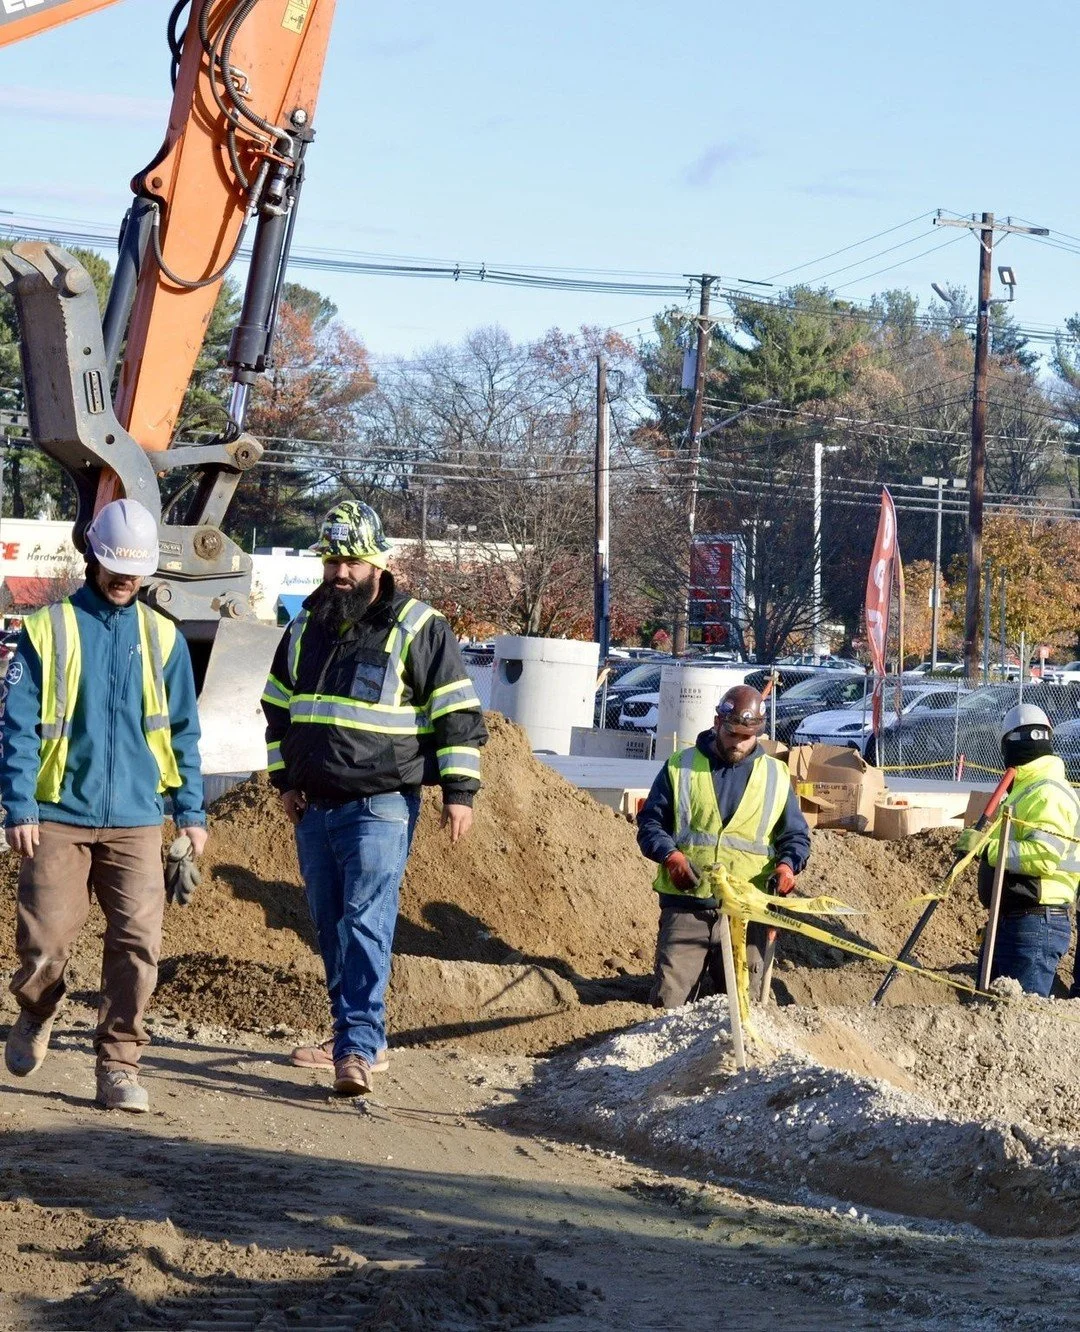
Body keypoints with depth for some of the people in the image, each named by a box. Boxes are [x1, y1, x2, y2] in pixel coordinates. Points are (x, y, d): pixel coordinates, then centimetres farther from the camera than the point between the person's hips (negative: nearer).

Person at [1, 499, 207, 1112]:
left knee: (138, 945, -6)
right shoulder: (49, 629, 1)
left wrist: (192, 811, 8)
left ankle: (120, 1065, 5)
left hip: (135, 820, 2)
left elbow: (183, 732, 14)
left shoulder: (162, 638, 9)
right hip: (59, 817, -2)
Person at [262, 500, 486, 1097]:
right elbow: (278, 707, 24)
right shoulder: (305, 627, 12)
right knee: (330, 927, 10)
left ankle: (359, 1047, -21)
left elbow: (459, 713, -4)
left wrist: (459, 792, -9)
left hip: (380, 806, -6)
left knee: (365, 922, -16)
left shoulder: (417, 628, -6)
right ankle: (355, 1036, 22)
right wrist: (285, 780, 18)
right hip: (314, 806, 6)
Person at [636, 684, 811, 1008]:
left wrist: (788, 865, -8)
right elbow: (650, 823, 7)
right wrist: (670, 855, -13)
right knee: (668, 1004, -8)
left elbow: (796, 835, 15)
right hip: (685, 905, -1)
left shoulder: (776, 777, 11)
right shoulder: (680, 767, 6)